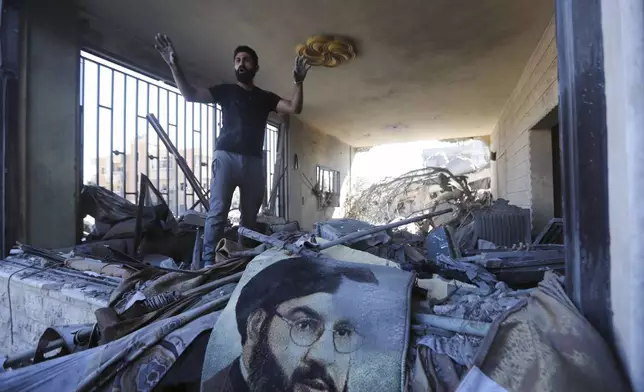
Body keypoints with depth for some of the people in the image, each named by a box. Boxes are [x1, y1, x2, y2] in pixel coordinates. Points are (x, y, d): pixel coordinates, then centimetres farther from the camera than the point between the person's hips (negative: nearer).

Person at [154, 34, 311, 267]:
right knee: (217, 211, -11)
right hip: (226, 157, -2)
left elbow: (294, 108, 6)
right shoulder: (225, 90, 15)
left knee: (250, 216, 3)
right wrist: (174, 66, -8)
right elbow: (190, 94, 5)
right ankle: (209, 262, -7)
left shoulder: (265, 97, 19)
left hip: (254, 161, 2)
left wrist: (298, 82, -8)